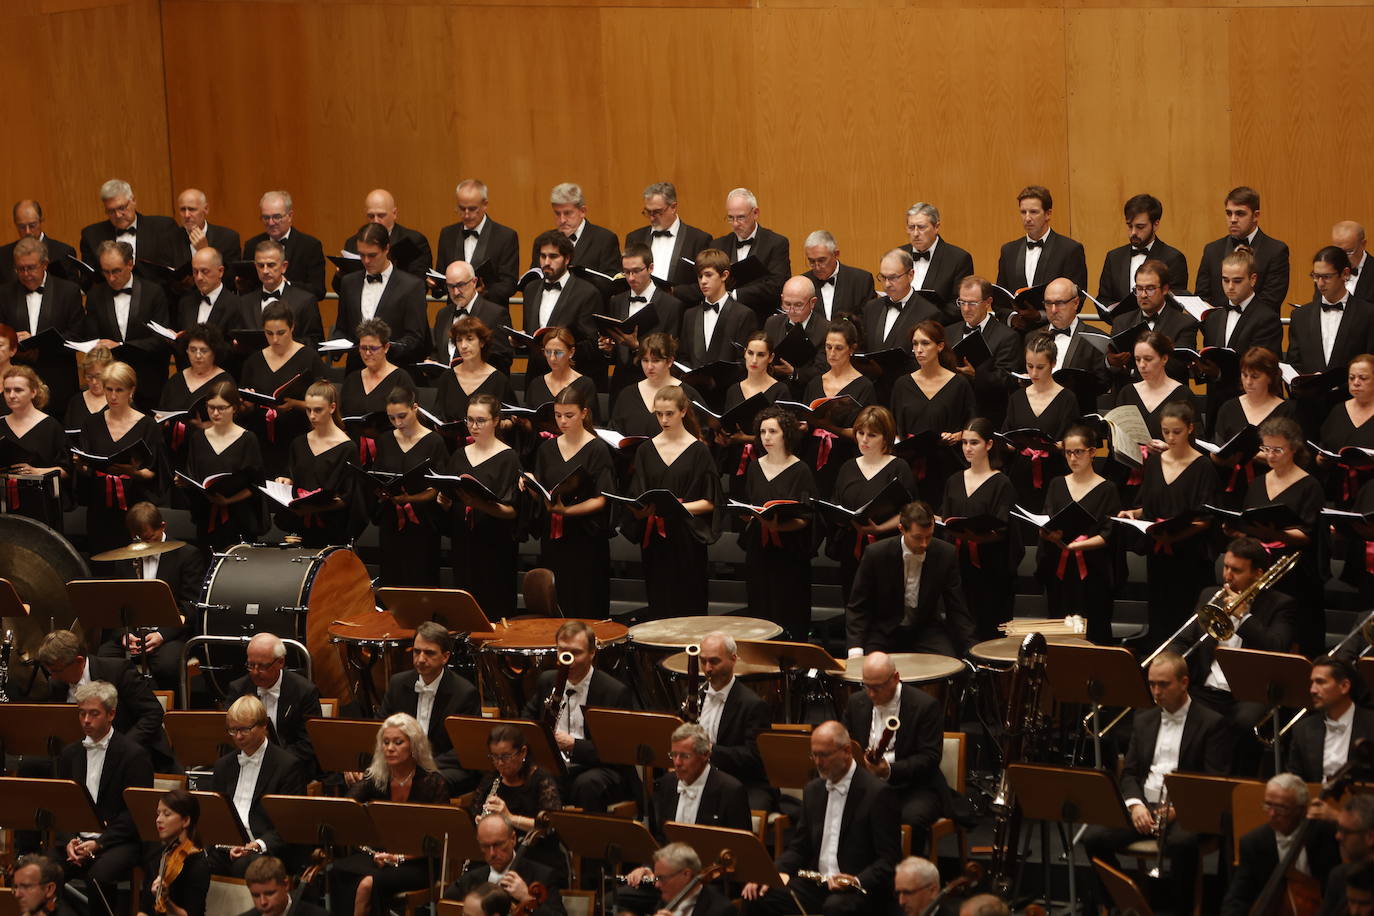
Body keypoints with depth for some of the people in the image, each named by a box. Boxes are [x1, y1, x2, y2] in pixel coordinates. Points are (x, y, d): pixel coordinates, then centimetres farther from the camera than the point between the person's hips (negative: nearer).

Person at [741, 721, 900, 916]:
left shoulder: (876, 792, -7)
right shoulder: (813, 789, 15)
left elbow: (889, 860, -9)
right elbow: (799, 847, 18)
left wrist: (857, 881, -26)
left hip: (858, 889, -6)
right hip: (814, 884, 6)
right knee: (756, 898, -19)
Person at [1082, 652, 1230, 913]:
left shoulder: (1211, 724, 1)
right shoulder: (1143, 721, 19)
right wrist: (1135, 803, -5)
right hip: (1144, 806, 5)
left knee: (1181, 842, -39)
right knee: (1094, 837, -21)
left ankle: (1178, 908, -18)